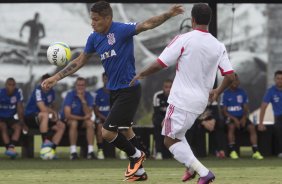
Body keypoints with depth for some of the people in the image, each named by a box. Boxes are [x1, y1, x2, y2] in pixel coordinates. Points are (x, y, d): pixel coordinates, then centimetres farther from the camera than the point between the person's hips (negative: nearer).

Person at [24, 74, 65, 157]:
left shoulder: (51, 92, 7)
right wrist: (54, 112, -8)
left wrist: (55, 115, -2)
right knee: (45, 115, -38)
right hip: (30, 117, -8)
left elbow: (51, 106, 19)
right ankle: (46, 141, -38)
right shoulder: (38, 90, -18)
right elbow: (43, 108, -25)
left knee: (61, 126, -5)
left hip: (41, 119, 8)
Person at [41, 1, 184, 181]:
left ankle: (136, 155, 14)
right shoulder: (94, 38, 4)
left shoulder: (121, 30, -18)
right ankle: (139, 171, 30)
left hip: (128, 90, -8)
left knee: (108, 133, -10)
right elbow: (80, 61, 14)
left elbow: (147, 24, -30)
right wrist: (56, 77, 10)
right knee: (125, 131, 18)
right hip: (114, 90, 8)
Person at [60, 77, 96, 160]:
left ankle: (90, 151, -30)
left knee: (90, 123, -27)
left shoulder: (88, 96, -6)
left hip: (82, 121, 3)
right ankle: (73, 152, -35)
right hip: (68, 120, -3)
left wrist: (83, 100, -26)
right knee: (74, 123, -36)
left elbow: (88, 115, -17)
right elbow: (67, 114, -23)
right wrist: (83, 118, -24)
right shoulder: (70, 95, -15)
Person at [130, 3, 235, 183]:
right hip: (201, 102, 7)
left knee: (170, 140, 2)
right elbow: (230, 76, 0)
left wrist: (140, 75, 5)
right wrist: (217, 92, 19)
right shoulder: (218, 46, 2)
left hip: (182, 99, -7)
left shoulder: (184, 40, -12)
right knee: (176, 132, 29)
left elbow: (159, 64, -12)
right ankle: (192, 167, 16)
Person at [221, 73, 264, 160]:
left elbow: (246, 108, 9)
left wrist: (244, 118, -10)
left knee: (252, 127, -23)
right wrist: (234, 119, -17)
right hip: (230, 117, -3)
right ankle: (232, 151, -31)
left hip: (242, 116, 3)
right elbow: (224, 111, -3)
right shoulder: (226, 94, -1)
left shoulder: (242, 92, 9)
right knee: (231, 126, -35)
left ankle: (255, 151, -27)